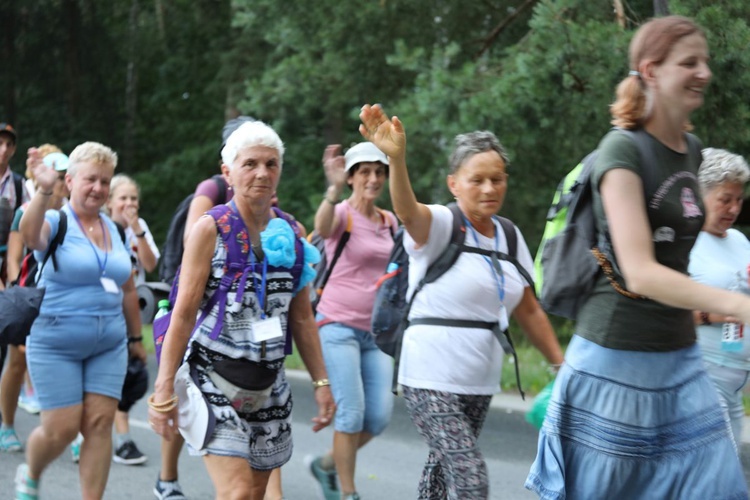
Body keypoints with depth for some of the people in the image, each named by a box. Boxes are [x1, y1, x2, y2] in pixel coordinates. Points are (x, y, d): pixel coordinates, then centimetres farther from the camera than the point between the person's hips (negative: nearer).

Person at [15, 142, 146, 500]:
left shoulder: (112, 229, 10)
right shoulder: (55, 223, -7)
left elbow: (127, 289, 19)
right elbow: (30, 234, -32)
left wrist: (136, 338, 22)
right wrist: (44, 191, -49)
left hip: (109, 344, 5)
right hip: (56, 344, -5)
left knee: (100, 424, -3)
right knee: (62, 428, -4)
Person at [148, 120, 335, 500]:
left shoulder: (290, 234, 8)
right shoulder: (211, 230, -6)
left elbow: (302, 319, 13)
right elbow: (184, 313, -8)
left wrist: (321, 383, 9)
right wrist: (164, 390, -13)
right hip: (215, 378, -5)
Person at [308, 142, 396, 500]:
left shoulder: (390, 222, 10)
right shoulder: (342, 213, -9)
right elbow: (322, 229, -35)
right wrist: (334, 189, -53)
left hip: (374, 331, 6)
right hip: (338, 326, -6)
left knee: (380, 415, 0)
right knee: (352, 412, -11)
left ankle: (326, 465, 22)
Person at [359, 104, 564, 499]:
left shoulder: (510, 237, 9)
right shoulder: (439, 225, -10)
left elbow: (529, 311, 18)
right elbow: (407, 211, -35)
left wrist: (561, 365, 13)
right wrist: (397, 159, -55)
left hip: (480, 384, 7)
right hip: (431, 380, -7)